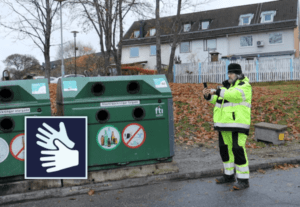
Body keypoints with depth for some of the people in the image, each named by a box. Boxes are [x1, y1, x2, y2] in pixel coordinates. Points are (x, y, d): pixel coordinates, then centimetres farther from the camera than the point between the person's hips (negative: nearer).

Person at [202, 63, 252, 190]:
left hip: (237, 123, -8)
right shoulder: (228, 85, 18)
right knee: (225, 149, 12)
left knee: (238, 149, -10)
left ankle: (243, 180, -1)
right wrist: (208, 95, -8)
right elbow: (216, 99, 11)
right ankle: (229, 175, 27)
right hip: (225, 123, 9)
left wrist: (218, 91, -29)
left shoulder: (244, 86, -7)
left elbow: (234, 95, -27)